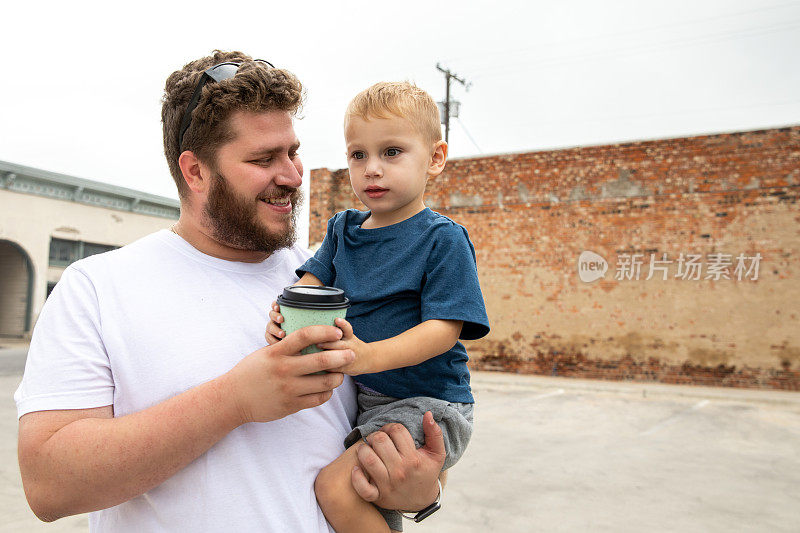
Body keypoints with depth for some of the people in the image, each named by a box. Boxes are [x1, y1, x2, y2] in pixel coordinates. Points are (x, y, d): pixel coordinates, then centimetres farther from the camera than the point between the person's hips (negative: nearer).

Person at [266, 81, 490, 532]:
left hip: (425, 402, -7)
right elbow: (313, 280, 7)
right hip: (361, 396, 7)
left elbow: (443, 328, -19)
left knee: (336, 486, -20)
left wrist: (369, 356, -35)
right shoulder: (343, 228, 8)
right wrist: (286, 313, -18)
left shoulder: (443, 239, -12)